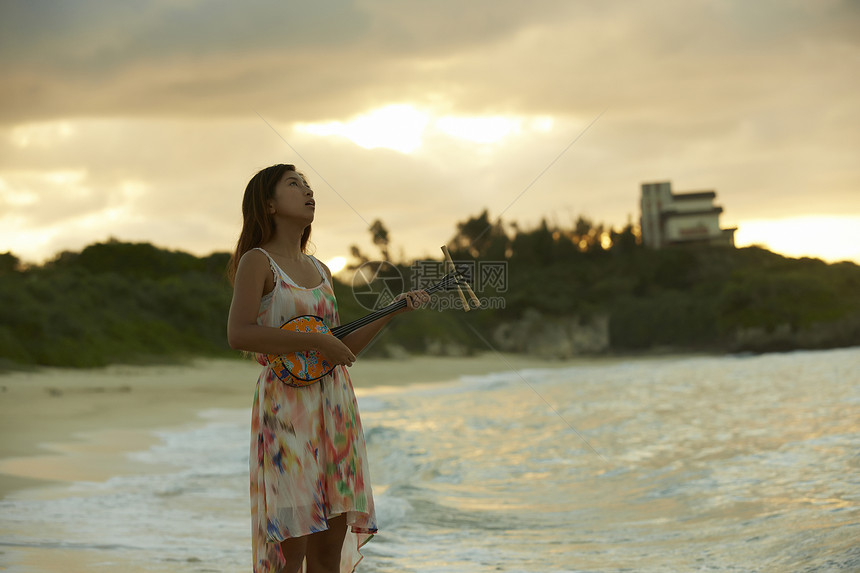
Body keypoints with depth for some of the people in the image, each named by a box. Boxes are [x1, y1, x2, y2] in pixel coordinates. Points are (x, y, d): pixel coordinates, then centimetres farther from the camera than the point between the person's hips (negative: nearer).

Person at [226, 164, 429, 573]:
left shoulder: (319, 270, 17)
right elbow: (238, 335, -19)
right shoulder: (257, 261, -4)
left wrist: (395, 310, 12)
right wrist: (317, 341, -19)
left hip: (335, 405, 7)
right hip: (287, 405, -7)